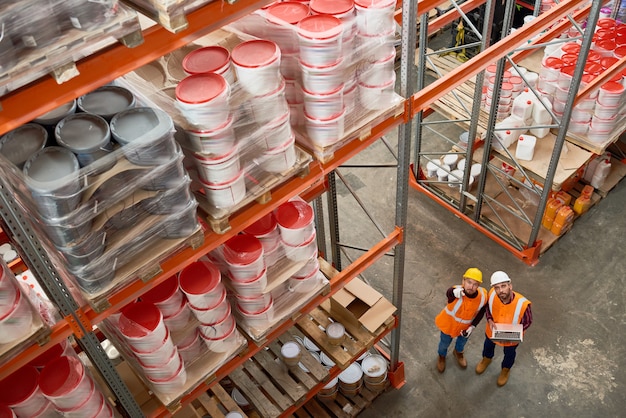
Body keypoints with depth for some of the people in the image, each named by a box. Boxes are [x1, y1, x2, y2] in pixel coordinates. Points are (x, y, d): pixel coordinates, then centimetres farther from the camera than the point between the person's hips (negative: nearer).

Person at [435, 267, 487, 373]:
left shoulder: (483, 296, -30)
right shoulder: (457, 292, -42)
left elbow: (481, 312, -9)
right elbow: (448, 293, -68)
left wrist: (472, 326, -15)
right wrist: (454, 292, -91)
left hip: (466, 326, 3)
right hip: (449, 323, -3)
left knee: (462, 341, 33)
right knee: (445, 343, 26)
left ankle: (458, 352, 69)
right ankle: (442, 356, 61)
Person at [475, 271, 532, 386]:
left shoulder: (522, 304, -40)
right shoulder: (492, 294, -33)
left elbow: (527, 322, -19)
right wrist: (489, 320, -26)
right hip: (492, 331, 2)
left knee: (509, 353, 31)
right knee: (488, 345, 34)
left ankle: (506, 369, 64)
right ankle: (487, 358, 69)